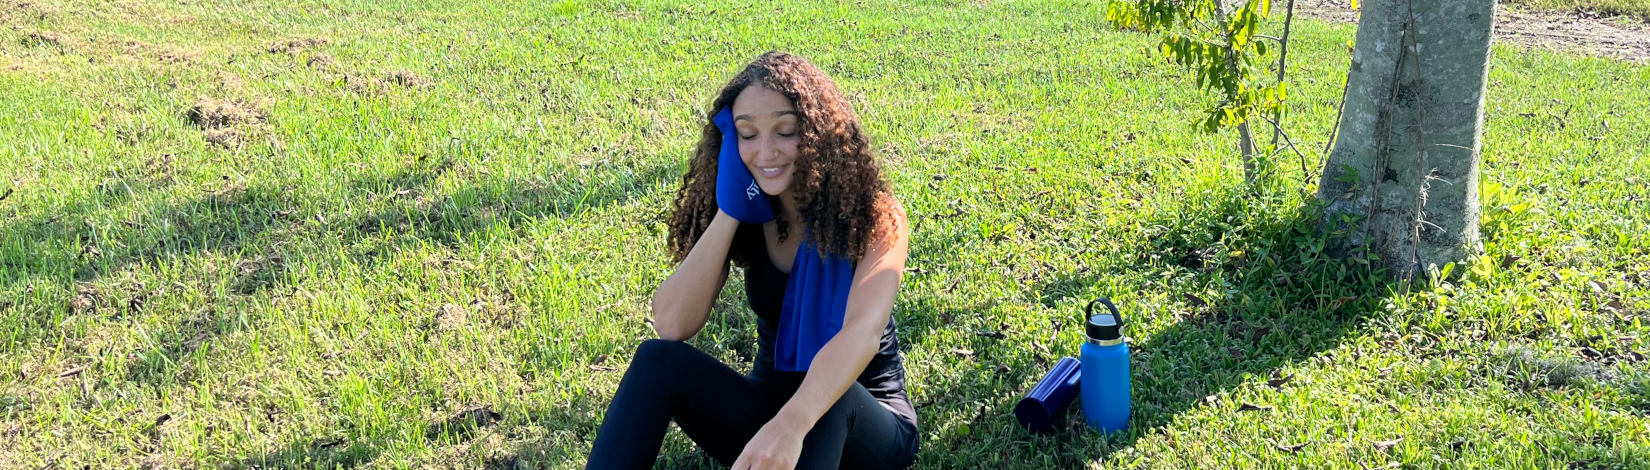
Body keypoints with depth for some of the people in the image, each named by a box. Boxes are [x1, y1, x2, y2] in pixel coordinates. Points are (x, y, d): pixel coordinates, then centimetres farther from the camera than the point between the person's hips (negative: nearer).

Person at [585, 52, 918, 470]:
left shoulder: (874, 217, -16)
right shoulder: (748, 218, -4)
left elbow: (863, 331, -35)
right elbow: (672, 325, -16)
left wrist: (792, 424, -53)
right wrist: (728, 209, -21)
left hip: (865, 425, -3)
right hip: (769, 408, 4)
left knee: (832, 398, -38)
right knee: (659, 359, -22)